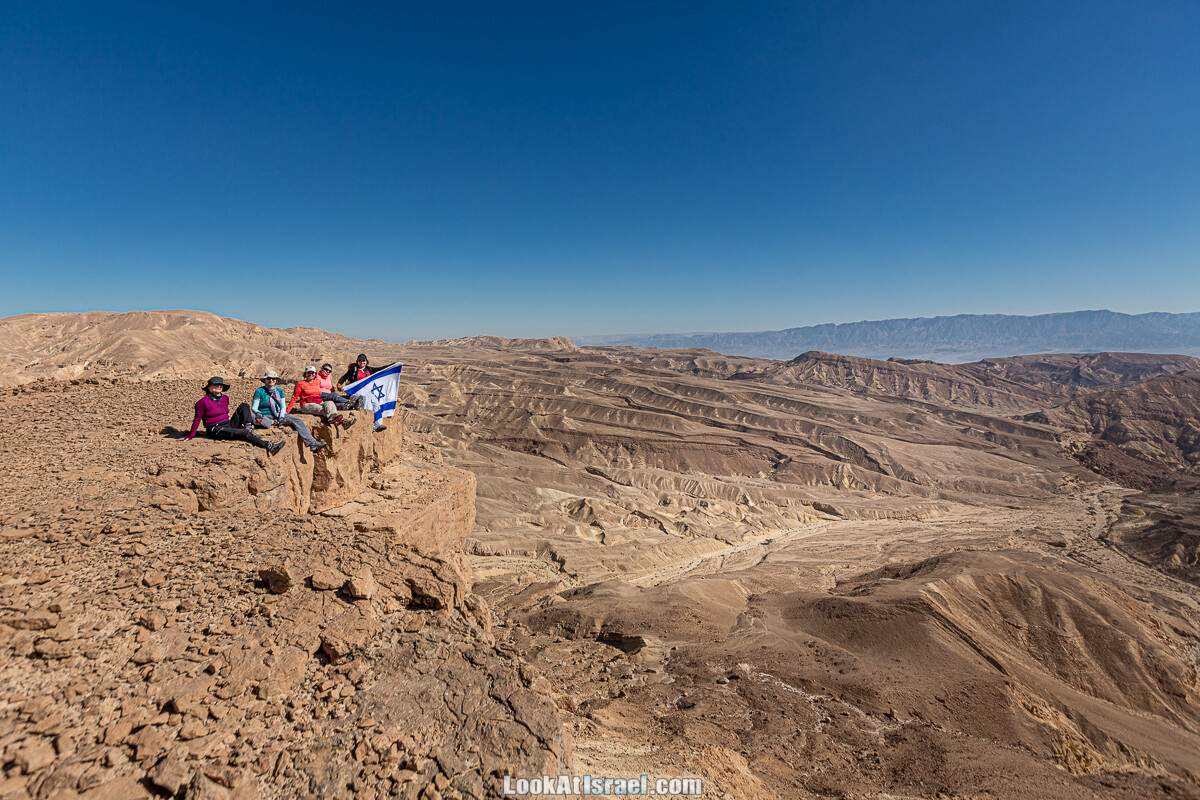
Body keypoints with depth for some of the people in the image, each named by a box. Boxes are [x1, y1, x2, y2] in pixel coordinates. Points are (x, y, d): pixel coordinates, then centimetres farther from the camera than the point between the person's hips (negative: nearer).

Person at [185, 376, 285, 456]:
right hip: (216, 430, -7)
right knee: (243, 433, -29)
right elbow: (197, 419, -2)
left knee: (244, 406, -4)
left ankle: (248, 429, -23)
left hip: (228, 425, 7)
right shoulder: (203, 402, -7)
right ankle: (269, 446, -46)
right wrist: (190, 436, 0)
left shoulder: (225, 398, 11)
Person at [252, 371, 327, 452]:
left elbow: (283, 406, 11)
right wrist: (258, 413, -24)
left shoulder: (279, 391, 14)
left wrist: (281, 416, -8)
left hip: (278, 416, 2)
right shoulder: (259, 391, 1)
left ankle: (313, 444, -34)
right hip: (266, 416, -2)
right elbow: (254, 408, -2)